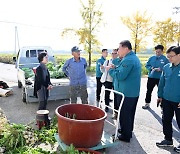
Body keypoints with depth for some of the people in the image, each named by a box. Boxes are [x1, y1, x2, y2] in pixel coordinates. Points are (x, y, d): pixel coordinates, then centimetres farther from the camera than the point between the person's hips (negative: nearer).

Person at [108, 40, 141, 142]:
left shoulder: (128, 60, -21)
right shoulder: (134, 58, 13)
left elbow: (120, 76, -25)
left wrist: (112, 69, -10)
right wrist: (116, 68, 5)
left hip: (126, 93, -10)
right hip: (134, 92, 10)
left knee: (124, 115, 3)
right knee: (130, 114, 21)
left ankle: (125, 136, 15)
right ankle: (128, 131, 37)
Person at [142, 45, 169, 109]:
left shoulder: (165, 59, -5)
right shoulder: (151, 58, 5)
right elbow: (147, 65, 8)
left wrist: (161, 69, -21)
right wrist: (151, 68, -11)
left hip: (160, 78, -3)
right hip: (151, 77, 4)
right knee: (149, 91, 14)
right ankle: (147, 103, 30)